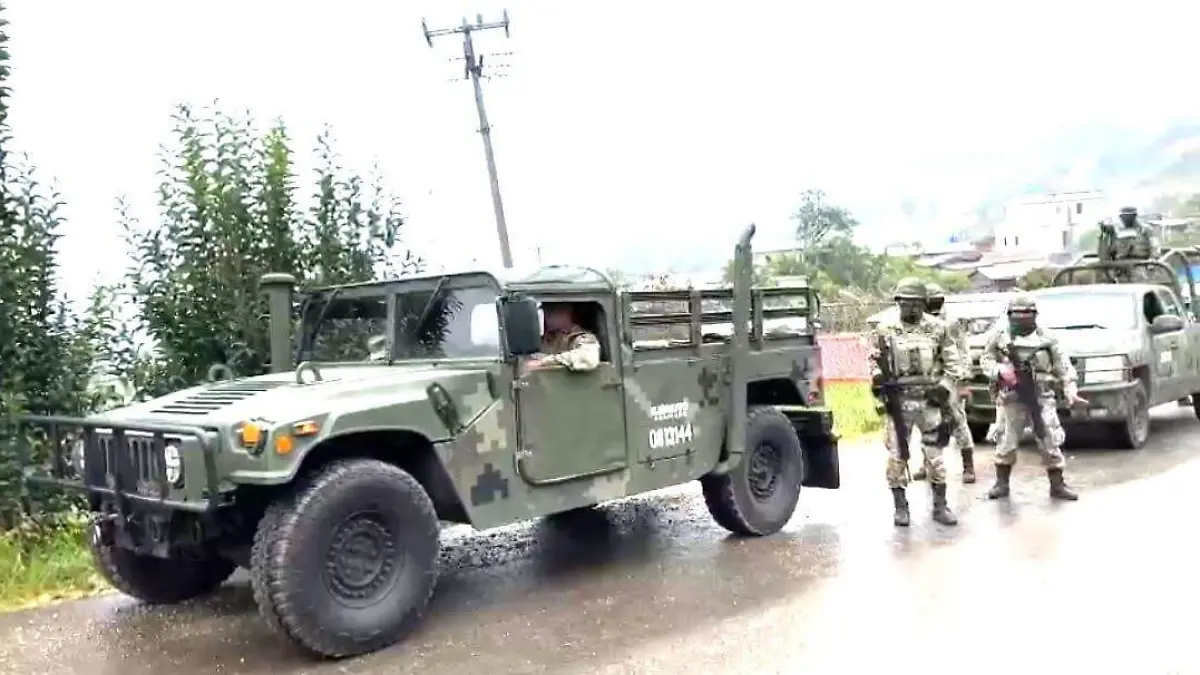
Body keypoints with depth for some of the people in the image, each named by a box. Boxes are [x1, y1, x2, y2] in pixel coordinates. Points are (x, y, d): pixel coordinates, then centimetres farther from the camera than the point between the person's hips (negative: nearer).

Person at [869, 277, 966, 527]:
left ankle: (940, 505, 16)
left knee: (935, 453, 6)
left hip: (929, 401, 1)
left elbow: (953, 362, 7)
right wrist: (878, 379, -10)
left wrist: (945, 386, -5)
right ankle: (900, 506, 12)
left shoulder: (937, 328, 2)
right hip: (898, 401, -1)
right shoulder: (885, 328, -1)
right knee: (897, 454, 1)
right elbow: (875, 362, 8)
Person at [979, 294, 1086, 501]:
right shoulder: (999, 338, 4)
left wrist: (1071, 391, -8)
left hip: (1042, 400, 0)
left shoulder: (1047, 339, 5)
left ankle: (1057, 486, 10)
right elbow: (985, 361, 6)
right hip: (1011, 400, 0)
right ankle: (1001, 484, 18)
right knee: (1006, 443, 3)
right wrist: (1000, 371, -15)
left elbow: (1064, 367, 4)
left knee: (1051, 443, -1)